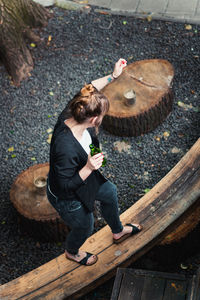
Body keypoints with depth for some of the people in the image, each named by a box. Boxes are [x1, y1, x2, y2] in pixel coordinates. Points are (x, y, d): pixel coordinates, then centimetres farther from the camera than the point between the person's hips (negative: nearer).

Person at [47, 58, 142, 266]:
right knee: (85, 227, 23)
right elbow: (66, 186, -33)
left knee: (109, 192, 30)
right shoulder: (66, 148, -46)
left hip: (84, 176, 8)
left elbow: (88, 89, -4)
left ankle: (117, 231, 63)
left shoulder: (70, 115, -24)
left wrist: (113, 76, -3)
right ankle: (71, 252, 61)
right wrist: (88, 169, -42)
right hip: (67, 198, -8)